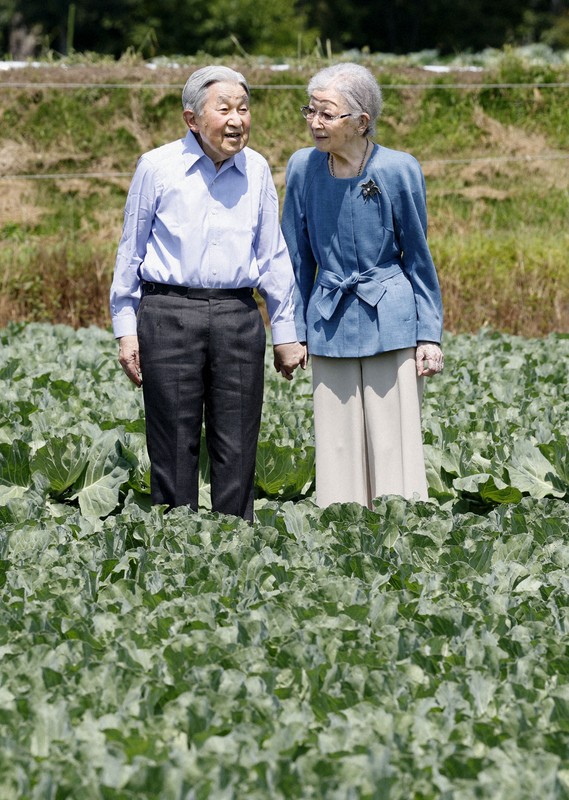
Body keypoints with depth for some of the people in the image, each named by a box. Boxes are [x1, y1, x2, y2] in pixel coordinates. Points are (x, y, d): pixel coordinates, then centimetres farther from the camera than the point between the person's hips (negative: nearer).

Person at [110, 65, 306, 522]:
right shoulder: (157, 167, -1)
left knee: (237, 449, 3)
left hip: (238, 317, 2)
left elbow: (273, 256, 15)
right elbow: (131, 250, 6)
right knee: (174, 447, 0)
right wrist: (126, 330, 4)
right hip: (170, 313, -2)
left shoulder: (257, 171, 7)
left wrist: (285, 331, 16)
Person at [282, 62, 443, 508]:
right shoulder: (303, 167, -2)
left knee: (394, 448, -2)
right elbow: (297, 258, 8)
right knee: (337, 451, 5)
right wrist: (293, 331, 7)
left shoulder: (398, 170, -10)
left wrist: (429, 335, -2)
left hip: (389, 323, -3)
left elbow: (418, 257, -1)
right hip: (330, 325, 3)